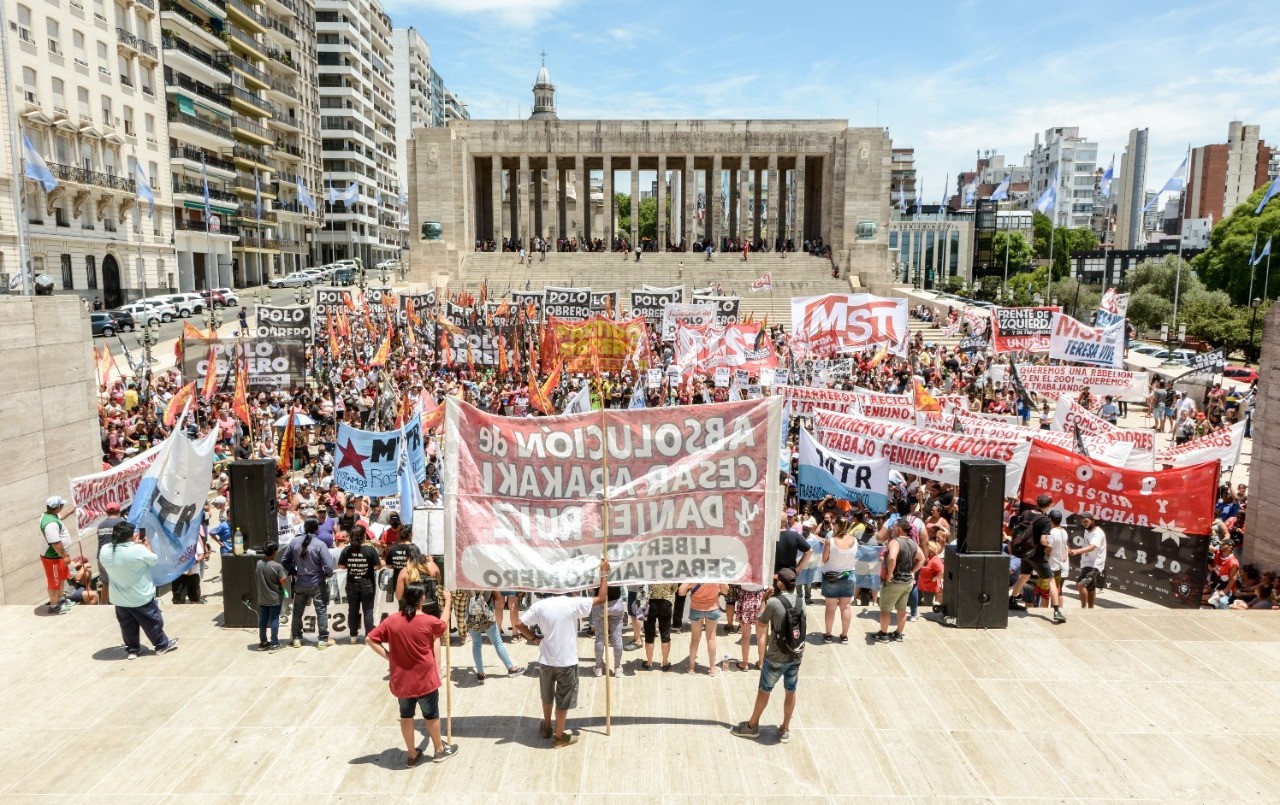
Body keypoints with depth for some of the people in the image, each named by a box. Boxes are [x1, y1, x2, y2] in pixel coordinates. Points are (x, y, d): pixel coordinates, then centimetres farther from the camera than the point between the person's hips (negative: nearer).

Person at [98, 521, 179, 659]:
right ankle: (162, 645, 27)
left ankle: (132, 649, 31)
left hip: (120, 599, 4)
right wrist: (146, 544, 9)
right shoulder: (139, 549, -25)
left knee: (127, 626, 20)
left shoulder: (105, 551, -11)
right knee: (152, 622, 14)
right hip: (142, 597, -4)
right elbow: (154, 559, -7)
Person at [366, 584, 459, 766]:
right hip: (424, 680, -3)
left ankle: (412, 754, 31)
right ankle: (440, 750, 32)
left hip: (401, 680, 3)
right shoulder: (429, 621, -15)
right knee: (431, 715, 15)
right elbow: (444, 628, 6)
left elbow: (371, 639, -5)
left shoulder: (392, 620, -7)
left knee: (406, 716, 18)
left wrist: (388, 656, 0)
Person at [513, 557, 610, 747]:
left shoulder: (540, 605, -8)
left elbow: (519, 624, -10)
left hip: (545, 661, 3)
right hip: (566, 662, -3)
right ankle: (559, 736, 23)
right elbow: (601, 598, -9)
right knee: (563, 700, 12)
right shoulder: (573, 604, -16)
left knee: (547, 696, 25)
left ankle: (546, 728, 43)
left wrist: (534, 638, 3)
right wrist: (604, 572, -2)